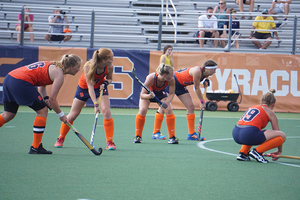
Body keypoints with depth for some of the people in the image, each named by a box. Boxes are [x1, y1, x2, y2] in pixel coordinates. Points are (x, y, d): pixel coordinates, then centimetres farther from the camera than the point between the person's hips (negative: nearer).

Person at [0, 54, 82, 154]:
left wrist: (45, 99, 13)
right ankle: (35, 147, 5)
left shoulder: (53, 66, 22)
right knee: (42, 111, 2)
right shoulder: (59, 74, -4)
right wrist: (61, 115, 6)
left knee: (9, 114, 17)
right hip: (21, 82, -9)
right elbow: (52, 99, -5)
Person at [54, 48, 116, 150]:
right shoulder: (88, 66, -37)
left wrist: (106, 83, -26)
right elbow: (90, 86, -37)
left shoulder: (109, 67, -26)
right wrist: (95, 104, -44)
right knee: (73, 114, 4)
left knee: (106, 111, -19)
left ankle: (110, 142, -10)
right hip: (84, 88, -2)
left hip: (100, 87, 2)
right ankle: (61, 139, 25)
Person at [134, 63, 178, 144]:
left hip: (161, 93, 2)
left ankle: (172, 137, -6)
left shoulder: (171, 80, -33)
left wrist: (166, 102, -38)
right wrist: (149, 96, -56)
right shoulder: (151, 78, -41)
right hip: (148, 93, -2)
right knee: (142, 110, -21)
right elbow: (142, 95, -35)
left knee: (168, 110, -17)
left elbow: (171, 93, -19)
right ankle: (138, 136, -4)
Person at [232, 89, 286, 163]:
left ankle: (243, 152, 21)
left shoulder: (252, 107, 30)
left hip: (235, 133, 7)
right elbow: (277, 133, 18)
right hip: (248, 134, -7)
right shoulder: (270, 112, 14)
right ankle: (257, 151, -3)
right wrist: (280, 151, 32)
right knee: (282, 135, 1)